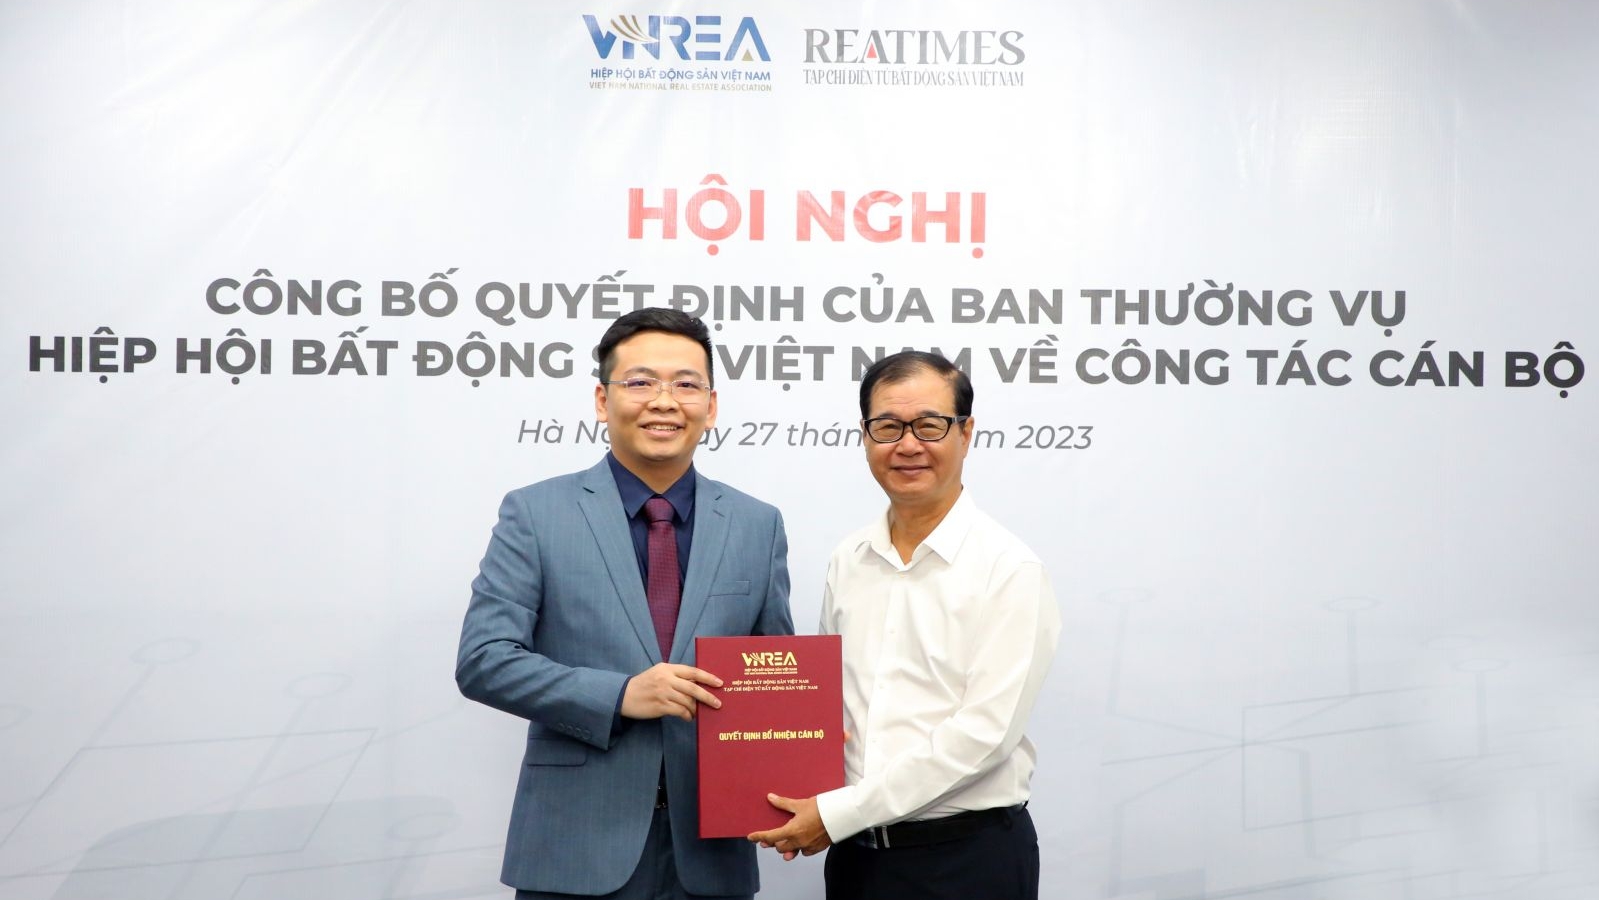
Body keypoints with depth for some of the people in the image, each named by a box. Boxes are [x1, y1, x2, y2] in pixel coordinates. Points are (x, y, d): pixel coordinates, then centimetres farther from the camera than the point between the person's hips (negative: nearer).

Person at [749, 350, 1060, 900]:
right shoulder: (846, 563, 6)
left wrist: (839, 812, -17)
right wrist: (801, 803, -3)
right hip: (855, 851, 5)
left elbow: (985, 731, -17)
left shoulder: (1009, 569, -11)